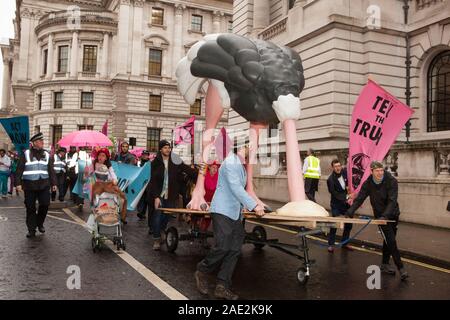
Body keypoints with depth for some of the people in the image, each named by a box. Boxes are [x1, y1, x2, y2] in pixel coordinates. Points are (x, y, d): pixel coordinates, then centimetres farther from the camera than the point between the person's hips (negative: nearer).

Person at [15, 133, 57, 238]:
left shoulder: (47, 155, 10)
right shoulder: (26, 154, 0)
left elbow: (51, 170, 13)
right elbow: (19, 170, -1)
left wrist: (53, 183, 10)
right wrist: (18, 183, -7)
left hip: (44, 184, 2)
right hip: (29, 185, -2)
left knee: (45, 204, -6)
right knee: (30, 208, 2)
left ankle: (40, 223, 20)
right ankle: (31, 230, 13)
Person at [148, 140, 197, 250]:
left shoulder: (175, 160, 1)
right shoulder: (156, 162, -3)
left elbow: (188, 170, -1)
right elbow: (153, 181, -5)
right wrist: (155, 196, -12)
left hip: (171, 196, 2)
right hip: (159, 195, -1)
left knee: (167, 217, 7)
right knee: (157, 217, -3)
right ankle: (156, 240, 8)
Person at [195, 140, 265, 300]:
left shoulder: (240, 165, 18)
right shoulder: (230, 162, -12)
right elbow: (236, 188, -19)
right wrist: (253, 206, -21)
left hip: (235, 213, 9)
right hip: (223, 211, -9)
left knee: (234, 250, 2)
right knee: (223, 247, -12)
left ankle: (222, 286, 7)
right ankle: (202, 272, 13)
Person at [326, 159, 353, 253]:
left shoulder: (344, 171, -6)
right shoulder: (330, 180, -21)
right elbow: (335, 194, -23)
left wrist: (348, 186, -1)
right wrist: (345, 199, -33)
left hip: (346, 202, 6)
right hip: (336, 205, -6)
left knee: (349, 223, 11)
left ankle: (344, 243, 26)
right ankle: (331, 244, 9)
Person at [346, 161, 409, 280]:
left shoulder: (391, 181, -17)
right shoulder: (368, 184, -10)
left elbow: (392, 201, -25)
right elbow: (359, 199, -9)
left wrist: (385, 215, -36)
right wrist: (350, 211, -22)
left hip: (393, 215, 1)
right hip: (380, 216, 0)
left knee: (388, 240, 10)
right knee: (391, 241, -8)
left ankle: (385, 264, 26)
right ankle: (401, 267, -2)